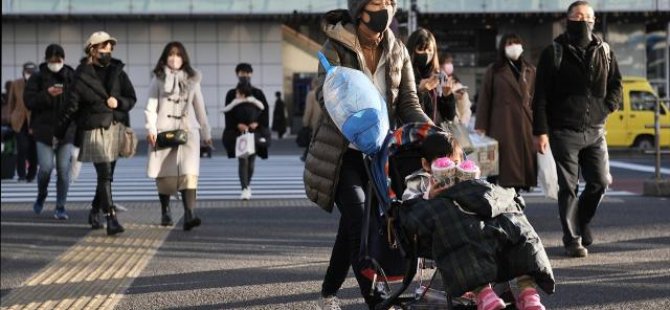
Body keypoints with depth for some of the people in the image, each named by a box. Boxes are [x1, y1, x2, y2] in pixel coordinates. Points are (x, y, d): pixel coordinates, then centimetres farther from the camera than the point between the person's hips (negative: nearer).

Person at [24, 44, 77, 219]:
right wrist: (47, 94, -19)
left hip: (66, 130, 1)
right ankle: (41, 195, 24)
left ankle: (61, 207, 8)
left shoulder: (72, 78, 5)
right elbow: (28, 101, -5)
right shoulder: (38, 78, 3)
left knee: (64, 170, -2)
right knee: (46, 168, -7)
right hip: (44, 130, -1)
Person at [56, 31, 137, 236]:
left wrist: (118, 102, -10)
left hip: (116, 128, 5)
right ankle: (111, 219, -17)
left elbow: (132, 99, 12)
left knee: (107, 175, 11)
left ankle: (95, 212, 30)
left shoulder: (117, 72, 8)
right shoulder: (82, 76, -3)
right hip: (95, 131, -5)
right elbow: (71, 106, 0)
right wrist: (59, 133, 3)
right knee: (105, 175, -13)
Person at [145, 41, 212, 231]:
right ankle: (165, 212, 21)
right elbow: (151, 107, 2)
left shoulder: (192, 80, 14)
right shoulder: (158, 79, 7)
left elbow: (199, 108, 18)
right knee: (165, 173, 4)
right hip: (164, 130, 0)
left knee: (189, 172, -16)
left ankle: (189, 214, -27)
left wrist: (206, 133, 18)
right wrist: (151, 129, -11)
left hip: (187, 130, 0)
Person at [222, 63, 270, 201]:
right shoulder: (231, 94, 5)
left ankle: (247, 185, 30)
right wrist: (238, 125, -17)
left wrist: (257, 123, -13)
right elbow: (228, 113, -1)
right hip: (238, 131, -2)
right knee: (242, 159, -12)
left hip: (255, 130, 2)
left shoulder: (258, 93, 9)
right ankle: (244, 188, -14)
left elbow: (265, 111, 3)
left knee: (251, 159, 8)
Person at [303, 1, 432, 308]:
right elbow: (326, 92, -22)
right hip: (343, 153, -5)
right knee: (360, 224, -18)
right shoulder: (336, 48, -9)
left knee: (352, 227, 12)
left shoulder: (398, 52, 5)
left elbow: (408, 103, 2)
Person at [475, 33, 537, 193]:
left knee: (520, 166, 1)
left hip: (525, 125, 3)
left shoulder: (530, 70, 15)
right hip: (501, 126, -3)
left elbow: (535, 99, 12)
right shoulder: (494, 70, 6)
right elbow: (484, 99, 1)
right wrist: (481, 126, -6)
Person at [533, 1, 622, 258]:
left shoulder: (603, 52, 9)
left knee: (600, 182, 3)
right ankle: (572, 240, 6)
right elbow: (540, 96, -5)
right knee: (568, 188, -1)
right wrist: (540, 131, -11)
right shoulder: (554, 53, -3)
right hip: (564, 132, -4)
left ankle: (581, 221, 29)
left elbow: (616, 83, 22)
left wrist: (609, 106, 4)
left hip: (595, 131, 4)